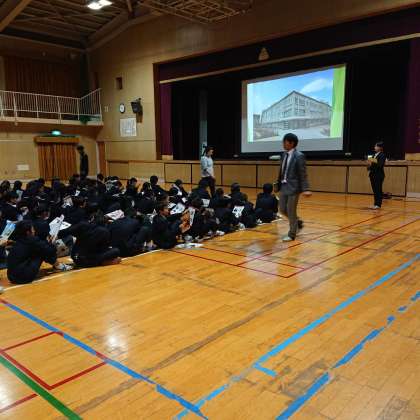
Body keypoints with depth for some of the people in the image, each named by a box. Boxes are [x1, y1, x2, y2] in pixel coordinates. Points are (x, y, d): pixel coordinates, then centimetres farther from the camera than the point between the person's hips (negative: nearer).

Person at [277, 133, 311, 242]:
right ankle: (298, 222, 36)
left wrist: (305, 189, -21)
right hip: (284, 186, 8)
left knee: (291, 211, 0)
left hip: (293, 187, -8)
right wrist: (279, 183, 18)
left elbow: (303, 174, -15)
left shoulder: (299, 156, -13)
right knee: (283, 209, 12)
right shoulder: (284, 154, 9)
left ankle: (291, 235, 15)